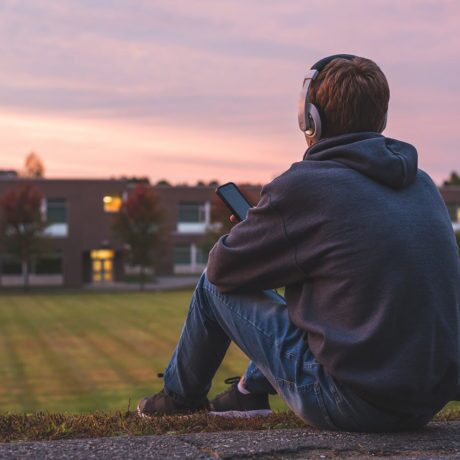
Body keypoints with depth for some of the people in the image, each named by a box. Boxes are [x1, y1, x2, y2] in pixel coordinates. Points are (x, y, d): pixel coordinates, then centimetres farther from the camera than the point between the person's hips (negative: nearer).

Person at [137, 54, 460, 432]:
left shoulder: (300, 187, -14)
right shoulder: (423, 184, 7)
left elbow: (221, 267, -2)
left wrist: (251, 233, 21)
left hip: (352, 405, -7)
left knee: (215, 286, 12)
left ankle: (178, 397, 35)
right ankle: (251, 391, 45)